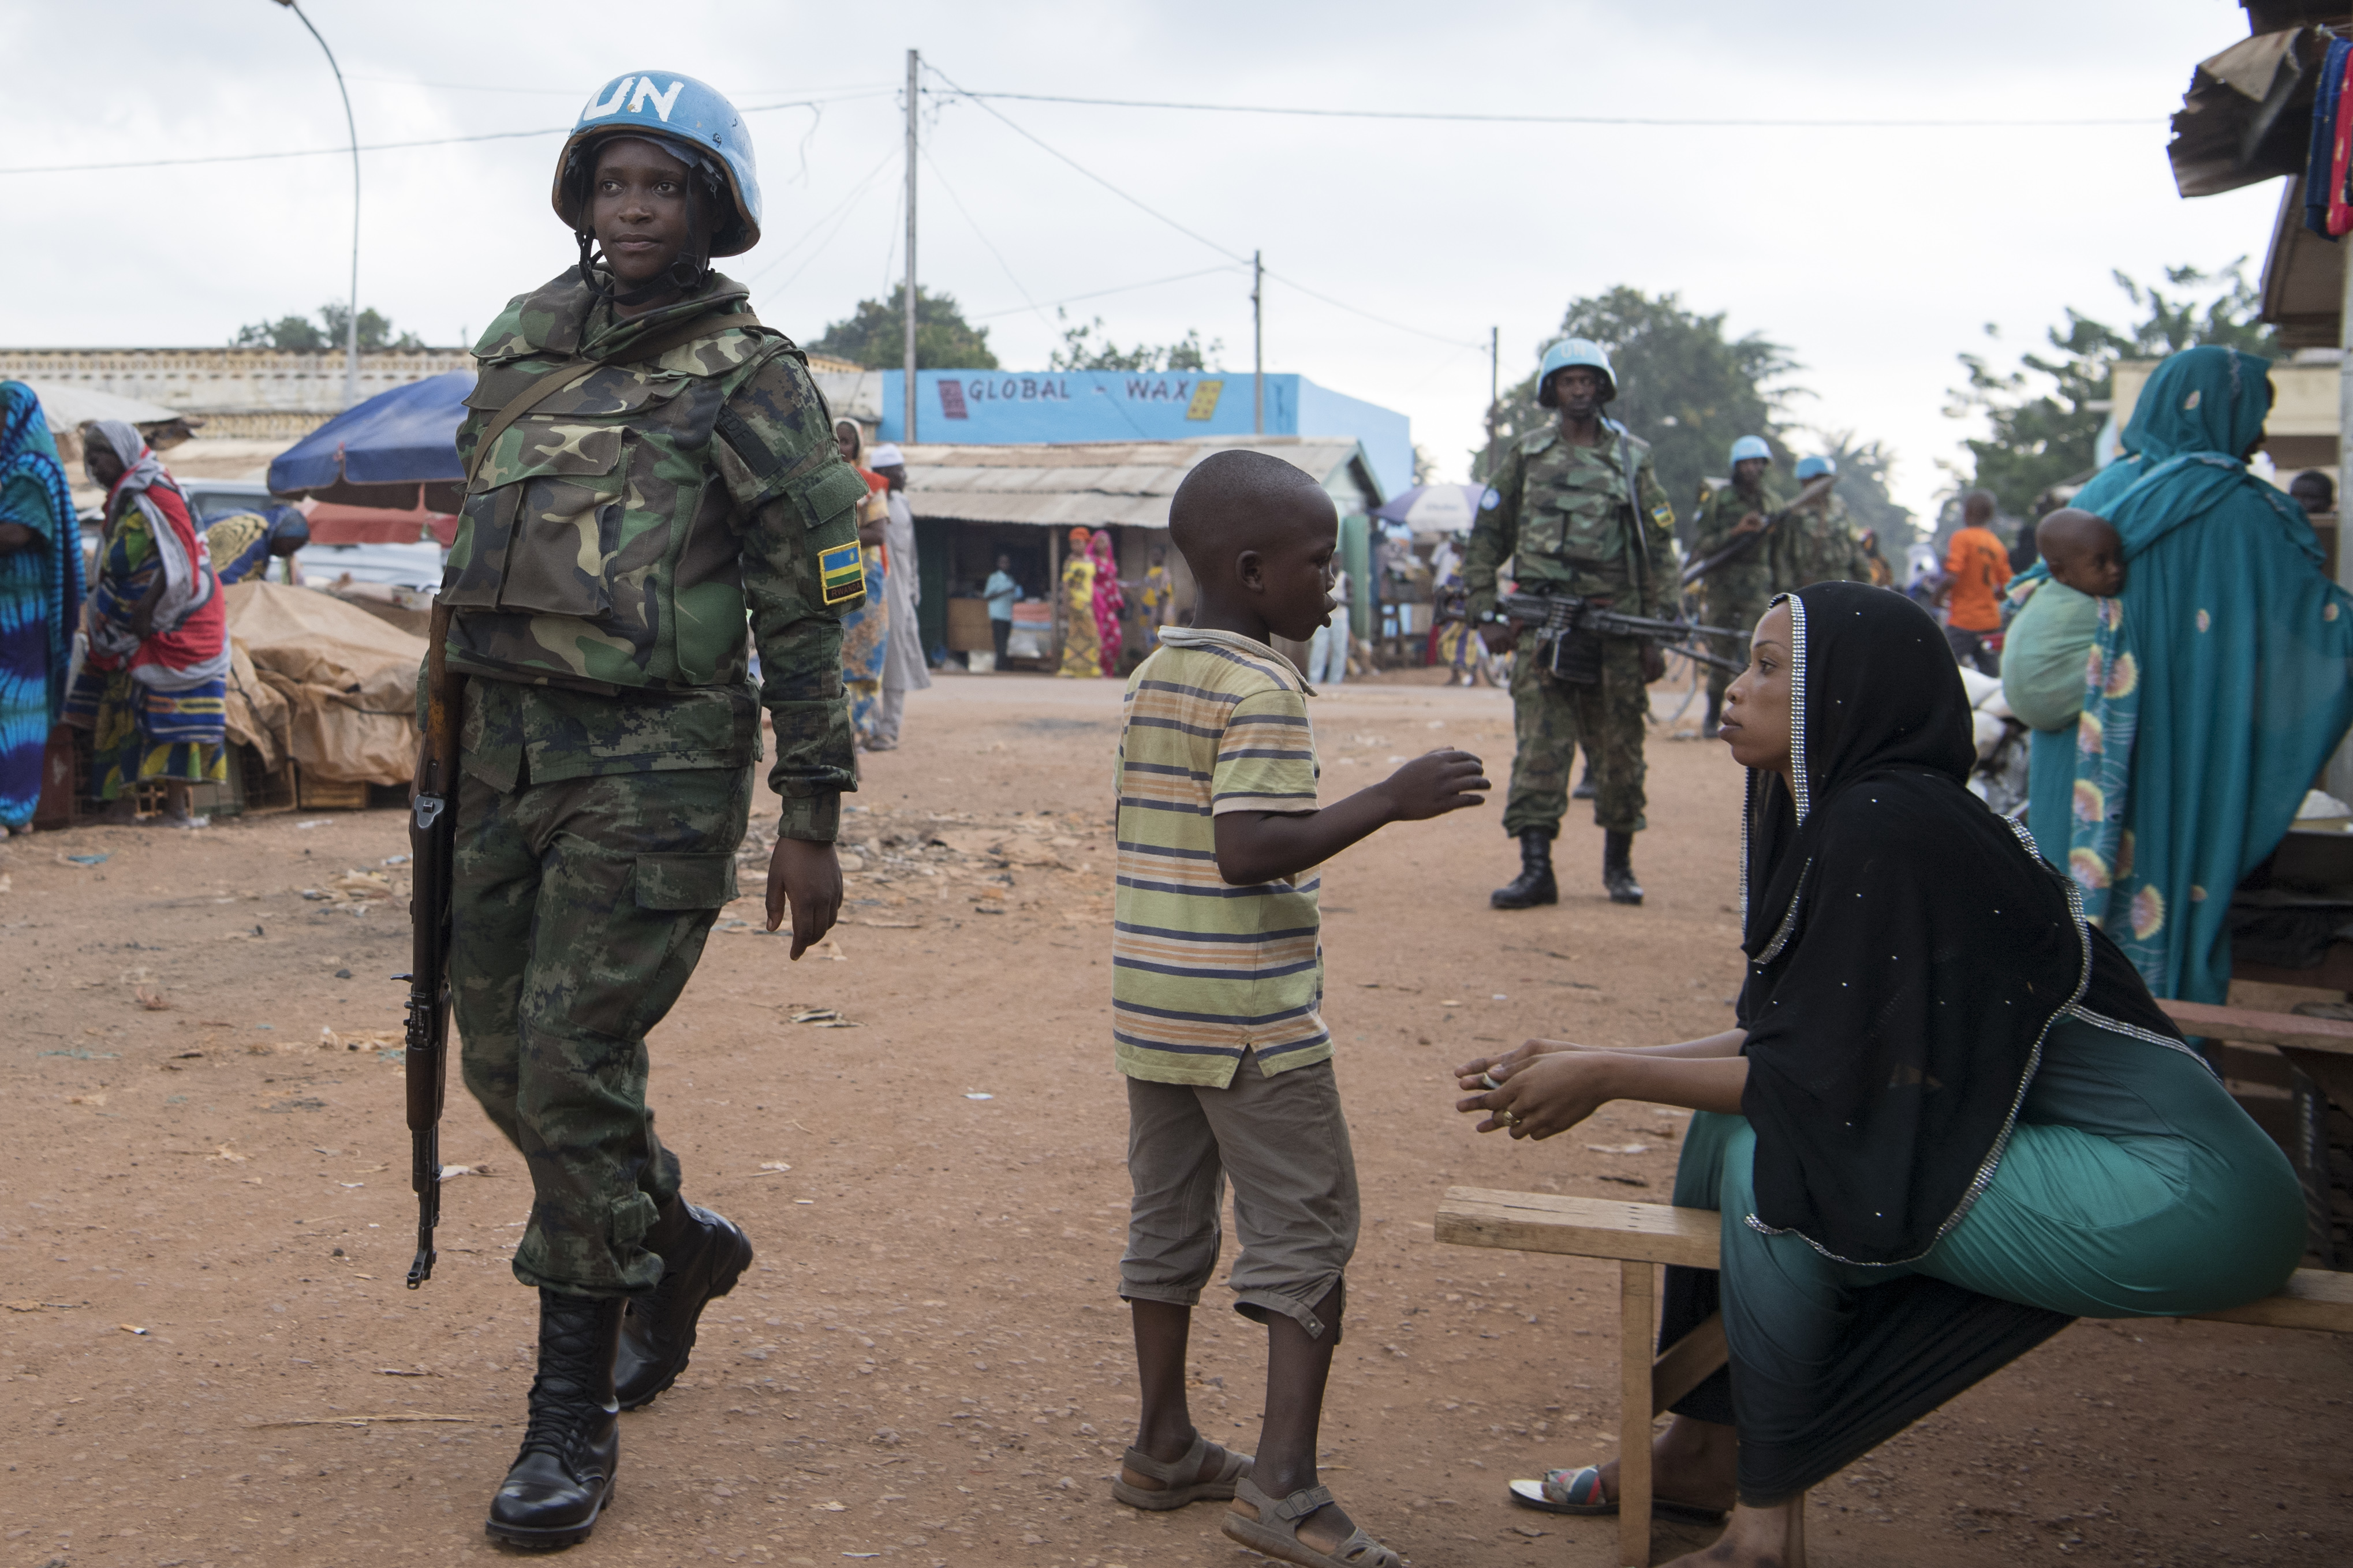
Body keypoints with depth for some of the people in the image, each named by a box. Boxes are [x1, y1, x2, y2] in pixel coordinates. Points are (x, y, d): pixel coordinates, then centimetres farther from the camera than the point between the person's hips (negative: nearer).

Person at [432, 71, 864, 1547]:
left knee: (574, 1066, -9)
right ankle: (681, 1244, 39)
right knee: (507, 1061, 12)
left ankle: (576, 1418, 3)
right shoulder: (523, 343, 13)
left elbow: (811, 612, -7)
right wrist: (456, 740, 20)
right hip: (508, 746, 7)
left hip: (659, 767, -7)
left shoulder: (750, 377, -6)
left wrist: (813, 820, -11)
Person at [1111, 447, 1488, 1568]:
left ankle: (1163, 1447, 26)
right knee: (1306, 1234, 0)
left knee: (1167, 1219, 15)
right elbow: (1248, 852, -25)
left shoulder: (1152, 675, 11)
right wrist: (1389, 801, -24)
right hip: (1251, 1012, -8)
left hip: (1151, 1001, 8)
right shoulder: (1262, 690, -15)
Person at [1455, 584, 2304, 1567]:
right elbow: (1787, 1042, 10)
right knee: (1737, 1104, 8)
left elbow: (1836, 1076, -19)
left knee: (1774, 1158, -17)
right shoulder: (1837, 811, 8)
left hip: (2174, 1194, -10)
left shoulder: (1883, 822, -20)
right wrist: (1591, 1064, 7)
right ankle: (1698, 1451, 22)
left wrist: (1608, 1078, -11)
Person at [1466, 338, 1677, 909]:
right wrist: (1487, 613, 2)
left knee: (1621, 752, 7)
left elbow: (1659, 549, 7)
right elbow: (1488, 536, 11)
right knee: (1540, 749, -8)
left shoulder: (1632, 458, 8)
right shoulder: (1527, 454, 8)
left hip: (1616, 625, 1)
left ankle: (1619, 863, 22)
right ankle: (1536, 869, -8)